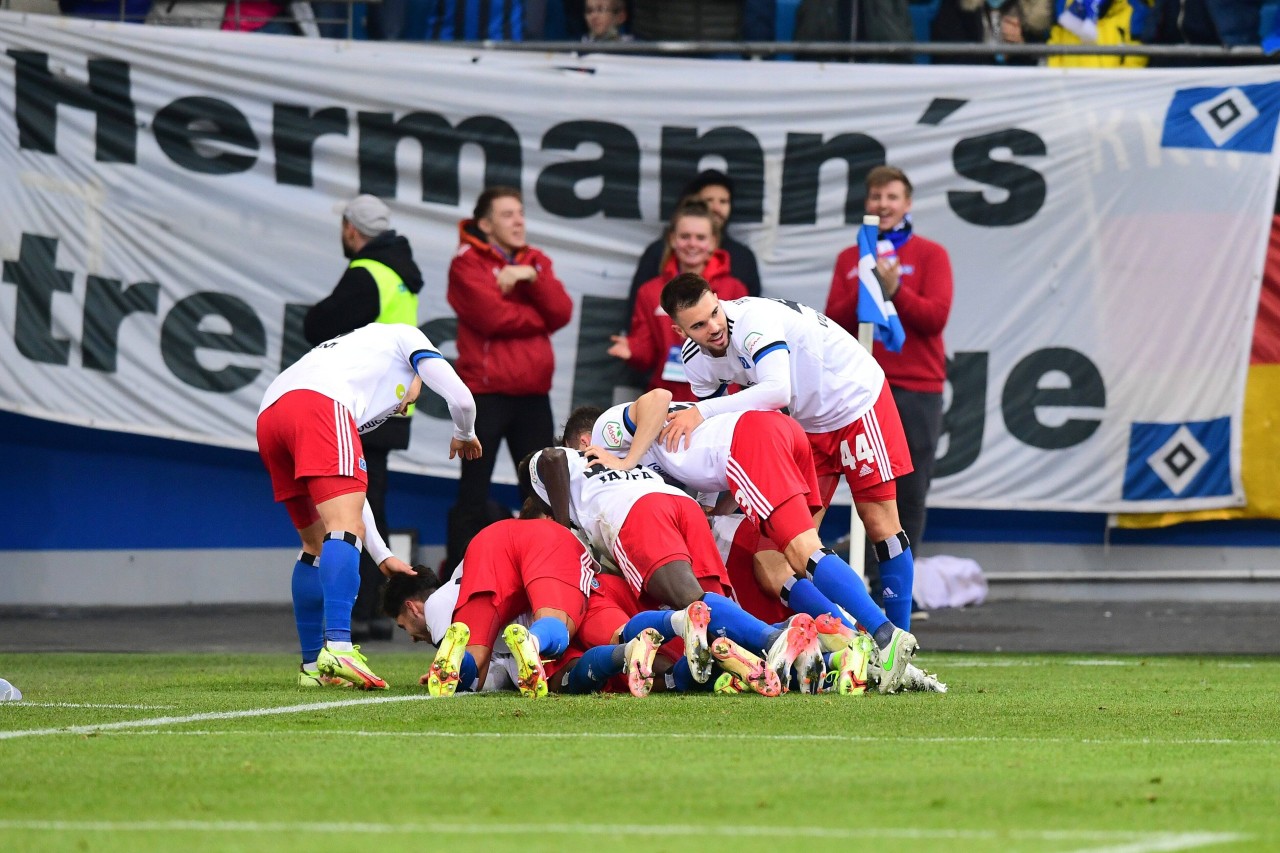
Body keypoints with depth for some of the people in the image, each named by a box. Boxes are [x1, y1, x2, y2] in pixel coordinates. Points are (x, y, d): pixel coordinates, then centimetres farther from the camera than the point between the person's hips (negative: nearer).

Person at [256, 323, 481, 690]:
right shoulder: (406, 338, 29)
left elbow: (345, 489, 42)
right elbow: (460, 398, 14)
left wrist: (382, 555, 44)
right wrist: (464, 435, 37)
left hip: (267, 416, 8)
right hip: (318, 405, -8)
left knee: (317, 545, 20)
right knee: (346, 529, -15)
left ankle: (312, 666, 22)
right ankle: (337, 646, -32)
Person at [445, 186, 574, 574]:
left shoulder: (537, 263, 14)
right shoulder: (468, 263, -4)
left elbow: (561, 313, 1)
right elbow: (492, 316, -18)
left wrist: (532, 277, -13)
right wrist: (539, 317, -3)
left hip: (533, 393, 6)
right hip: (486, 392, -6)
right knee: (474, 494, -3)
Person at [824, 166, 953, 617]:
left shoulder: (930, 255, 6)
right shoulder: (850, 259, 14)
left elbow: (935, 316, -5)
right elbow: (834, 322, 6)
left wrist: (895, 289, -16)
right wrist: (866, 291, -10)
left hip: (917, 390, -2)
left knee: (910, 494, -3)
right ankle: (876, 586, -1)